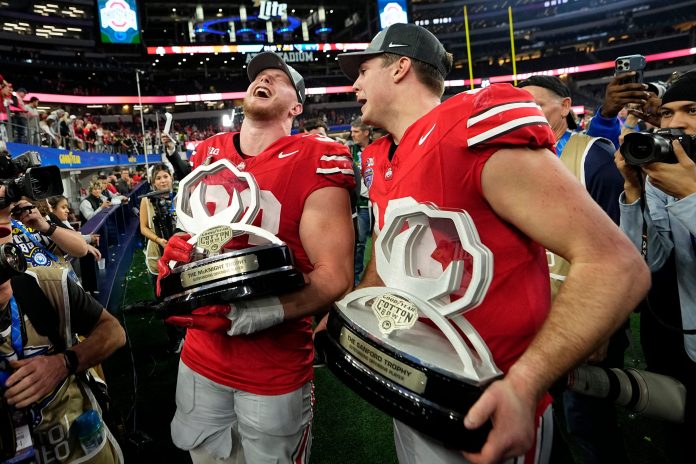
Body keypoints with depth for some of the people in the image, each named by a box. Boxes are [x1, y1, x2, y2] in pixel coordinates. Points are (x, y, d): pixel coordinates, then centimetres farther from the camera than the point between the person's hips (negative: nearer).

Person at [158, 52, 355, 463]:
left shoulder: (314, 162, -16)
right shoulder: (208, 154, 4)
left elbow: (336, 278, -19)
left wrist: (245, 316, -28)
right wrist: (176, 249, -5)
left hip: (275, 368, -5)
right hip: (201, 357, 6)